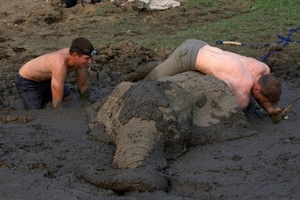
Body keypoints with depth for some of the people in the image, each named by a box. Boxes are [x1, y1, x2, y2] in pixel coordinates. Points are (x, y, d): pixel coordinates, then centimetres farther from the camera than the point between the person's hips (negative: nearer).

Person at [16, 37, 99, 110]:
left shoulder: (79, 58, -21)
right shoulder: (60, 65, -45)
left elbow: (82, 84, -4)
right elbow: (57, 101, -39)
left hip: (47, 79, 7)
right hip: (27, 81, -7)